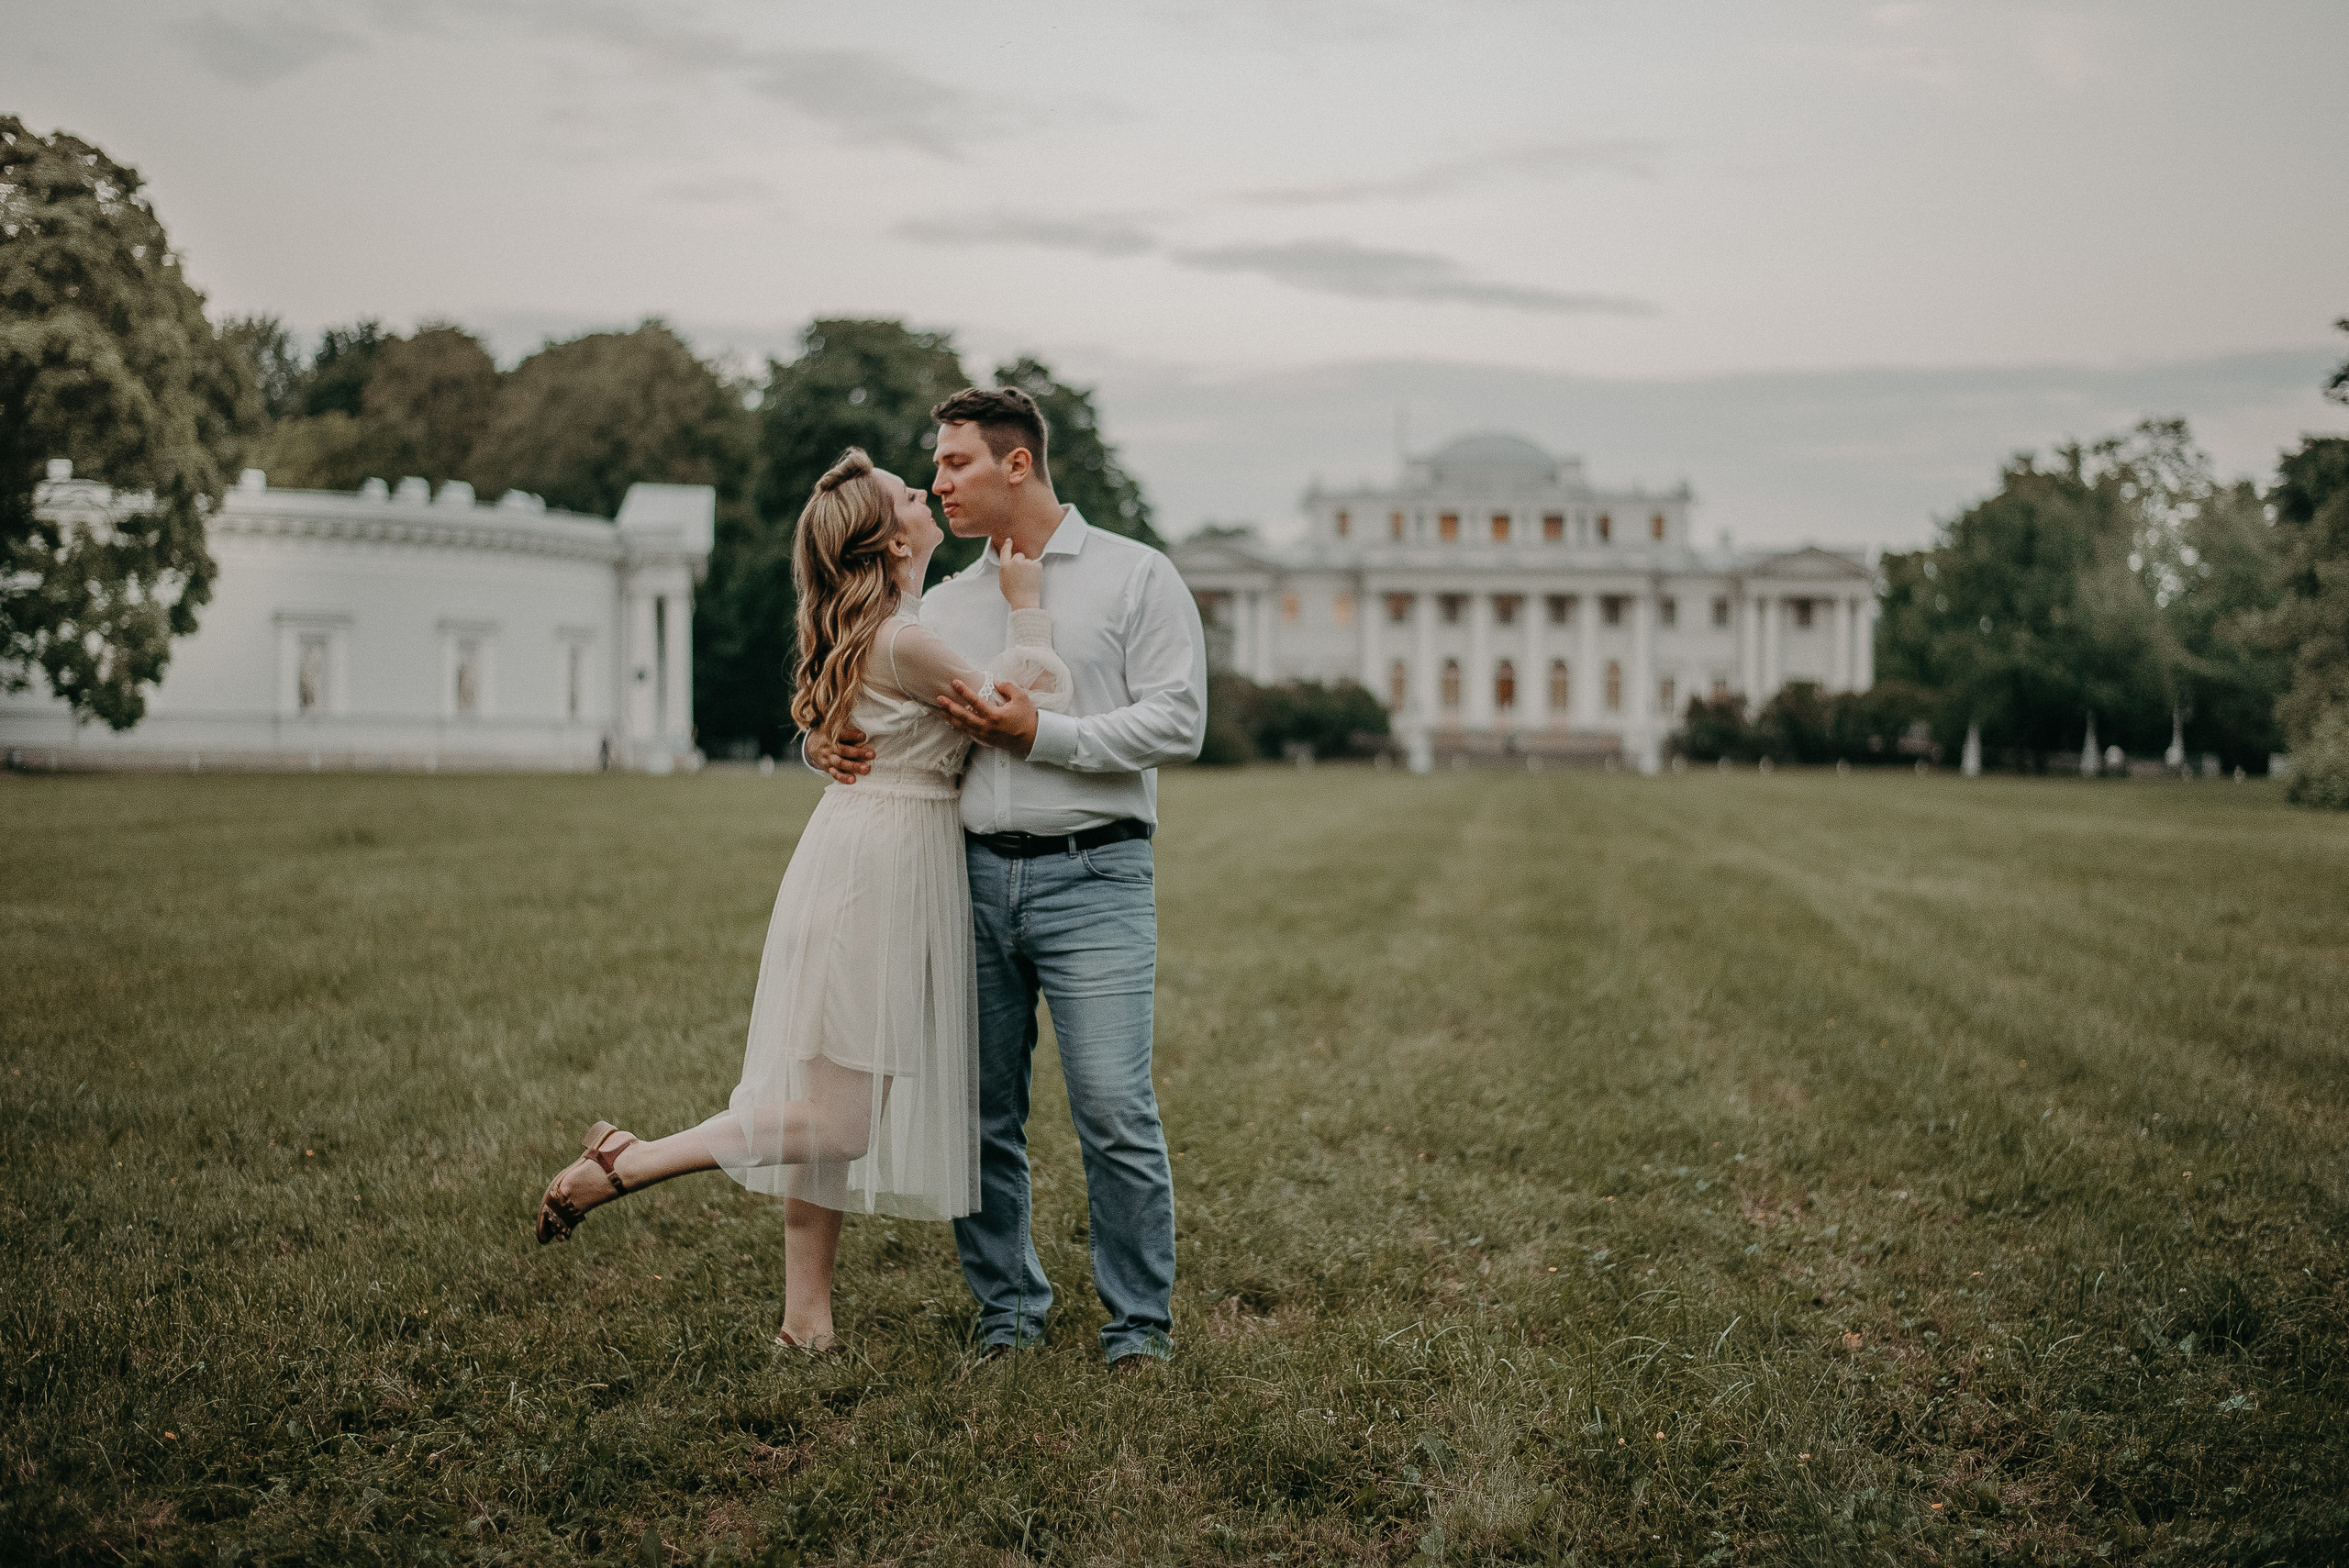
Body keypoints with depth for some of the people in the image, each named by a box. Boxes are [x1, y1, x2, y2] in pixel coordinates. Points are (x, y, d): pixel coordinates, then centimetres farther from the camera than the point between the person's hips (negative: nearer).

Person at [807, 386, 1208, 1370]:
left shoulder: (1135, 577, 3)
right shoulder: (943, 605, 18)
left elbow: (1177, 723, -6)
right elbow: (872, 713, 23)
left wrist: (1039, 735, -13)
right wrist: (825, 744, 0)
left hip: (1090, 877, -5)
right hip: (974, 875, 5)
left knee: (1114, 1112, -9)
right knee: (980, 1116, 6)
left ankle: (1139, 1326, 4)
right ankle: (1009, 1311, 20)